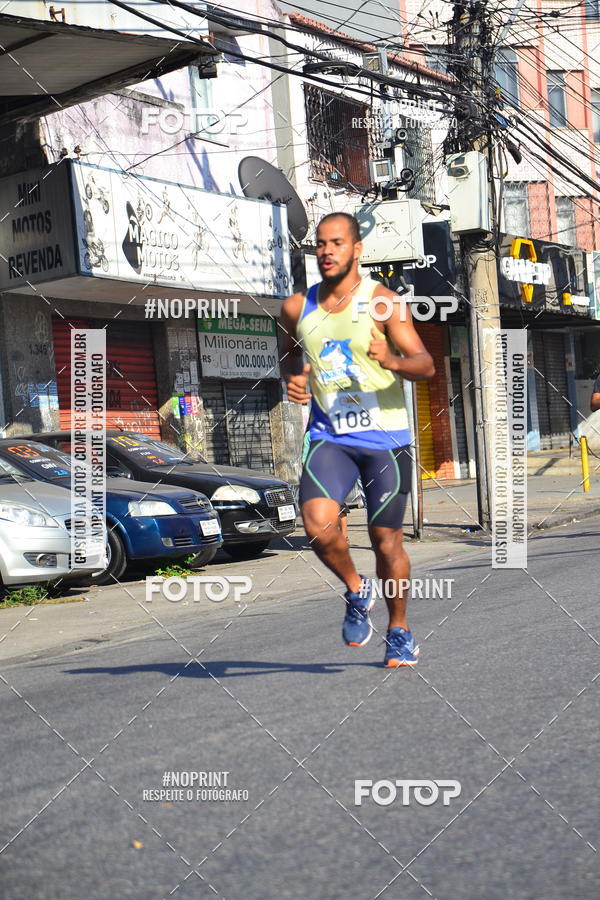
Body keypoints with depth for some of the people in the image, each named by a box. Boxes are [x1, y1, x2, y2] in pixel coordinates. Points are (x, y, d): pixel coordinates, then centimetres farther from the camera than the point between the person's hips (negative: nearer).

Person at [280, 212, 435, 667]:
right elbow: (290, 353, 25)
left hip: (385, 437, -2)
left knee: (386, 540, 4)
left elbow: (426, 365, -10)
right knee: (317, 522, -21)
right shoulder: (297, 307, 6)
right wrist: (292, 378, 3)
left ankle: (400, 632, 27)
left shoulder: (383, 302, -6)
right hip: (330, 436, 2)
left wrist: (391, 360, -31)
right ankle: (356, 590, 9)